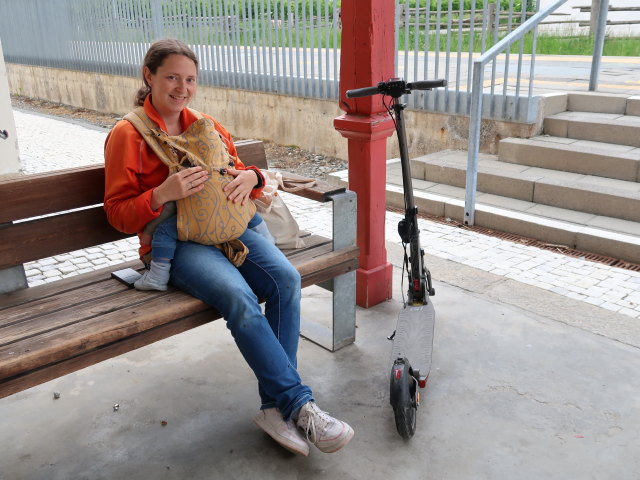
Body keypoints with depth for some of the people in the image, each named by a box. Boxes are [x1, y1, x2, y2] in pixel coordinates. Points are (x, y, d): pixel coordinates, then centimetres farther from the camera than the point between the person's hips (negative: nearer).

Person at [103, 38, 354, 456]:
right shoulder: (127, 136, 1)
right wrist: (162, 194, -22)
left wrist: (251, 177, -4)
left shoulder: (210, 127, 15)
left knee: (286, 278, -24)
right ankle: (299, 405, -22)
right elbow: (119, 213, -3)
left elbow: (238, 174, 22)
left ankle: (276, 406, -17)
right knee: (239, 296, -33)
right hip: (174, 241, -4)